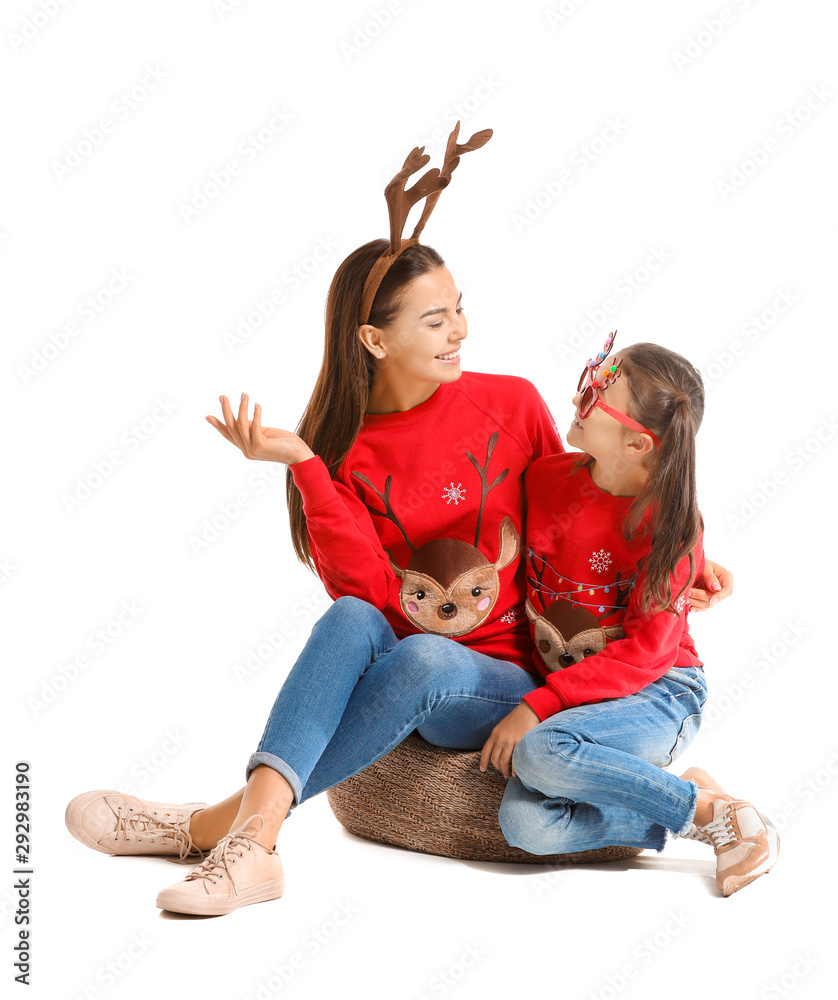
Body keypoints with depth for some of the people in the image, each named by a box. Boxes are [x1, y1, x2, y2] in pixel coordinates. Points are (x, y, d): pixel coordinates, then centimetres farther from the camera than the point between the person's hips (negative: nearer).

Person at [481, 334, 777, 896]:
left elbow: (646, 654, -18)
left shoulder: (668, 524, -15)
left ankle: (705, 806, -15)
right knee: (525, 824, -23)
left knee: (540, 753, -35)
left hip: (659, 696, -5)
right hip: (570, 698, 5)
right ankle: (695, 818, -8)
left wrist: (537, 707, -24)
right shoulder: (546, 477, 1)